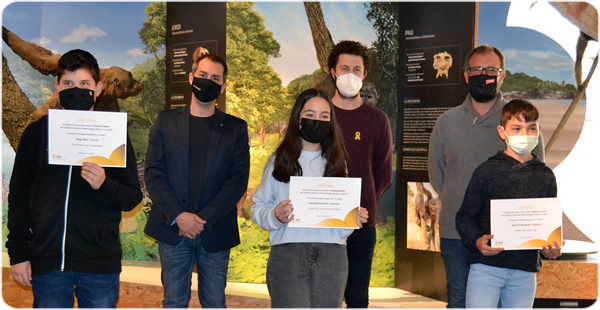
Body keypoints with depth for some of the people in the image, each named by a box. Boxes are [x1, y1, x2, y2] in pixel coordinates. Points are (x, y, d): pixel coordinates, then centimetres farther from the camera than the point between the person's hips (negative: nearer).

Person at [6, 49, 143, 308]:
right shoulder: (36, 133, 8)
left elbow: (133, 197, 4)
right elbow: (18, 198, 10)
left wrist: (105, 185, -17)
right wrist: (18, 254, 4)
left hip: (100, 263, -1)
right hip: (47, 261, 1)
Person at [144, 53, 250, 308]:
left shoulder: (236, 128, 7)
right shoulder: (166, 121, 8)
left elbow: (239, 180, -1)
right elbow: (153, 173, 1)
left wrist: (204, 220, -12)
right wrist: (177, 215, -12)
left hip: (215, 232, 0)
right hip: (172, 229, 0)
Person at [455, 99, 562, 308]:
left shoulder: (546, 177, 10)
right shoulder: (487, 171, -1)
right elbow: (465, 216, 0)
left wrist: (551, 248, -3)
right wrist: (477, 240, -18)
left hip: (525, 270, 3)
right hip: (486, 266, -3)